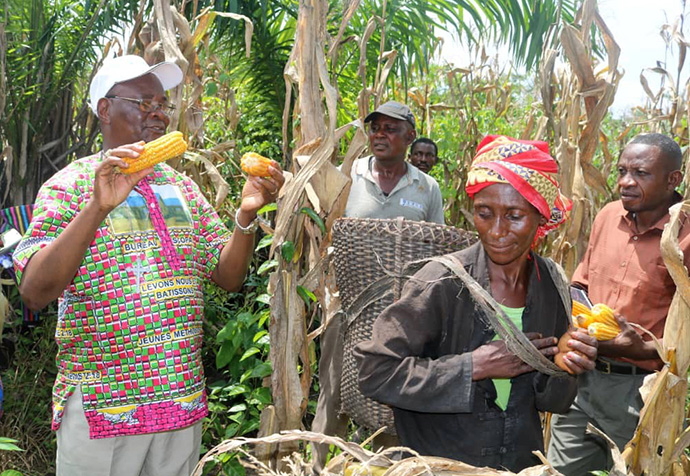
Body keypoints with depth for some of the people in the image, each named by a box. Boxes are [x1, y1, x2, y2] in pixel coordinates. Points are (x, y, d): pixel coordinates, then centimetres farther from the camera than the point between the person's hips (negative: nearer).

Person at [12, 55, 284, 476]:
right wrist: (98, 207, -28)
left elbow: (229, 276, 7)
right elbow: (35, 292, -18)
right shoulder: (71, 185, -6)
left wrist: (247, 214, -11)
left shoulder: (182, 186, 9)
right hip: (100, 406, -4)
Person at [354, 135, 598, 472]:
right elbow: (374, 372, -25)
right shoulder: (443, 283, -21)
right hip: (437, 464, -4)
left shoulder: (553, 286, -7)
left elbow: (553, 403, 2)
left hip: (522, 462, 4)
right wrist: (475, 366, -27)